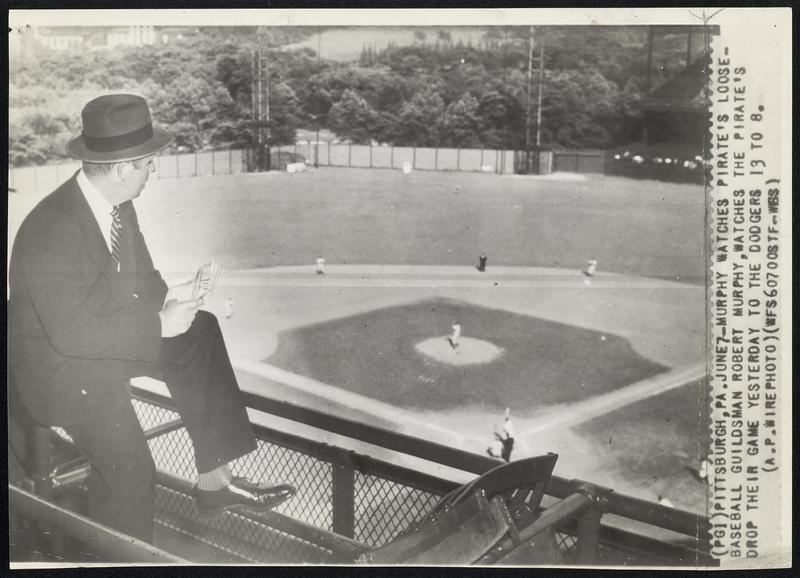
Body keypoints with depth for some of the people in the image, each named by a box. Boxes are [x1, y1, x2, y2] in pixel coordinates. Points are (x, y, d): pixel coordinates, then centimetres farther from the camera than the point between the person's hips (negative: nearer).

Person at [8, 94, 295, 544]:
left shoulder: (116, 203, -4)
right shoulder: (50, 232, -29)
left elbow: (140, 277, 9)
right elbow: (71, 333, -28)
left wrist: (170, 301, -13)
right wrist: (159, 325, -25)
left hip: (105, 334, 8)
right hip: (60, 364, -8)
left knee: (200, 331, -4)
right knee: (130, 472, -19)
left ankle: (215, 480, -1)